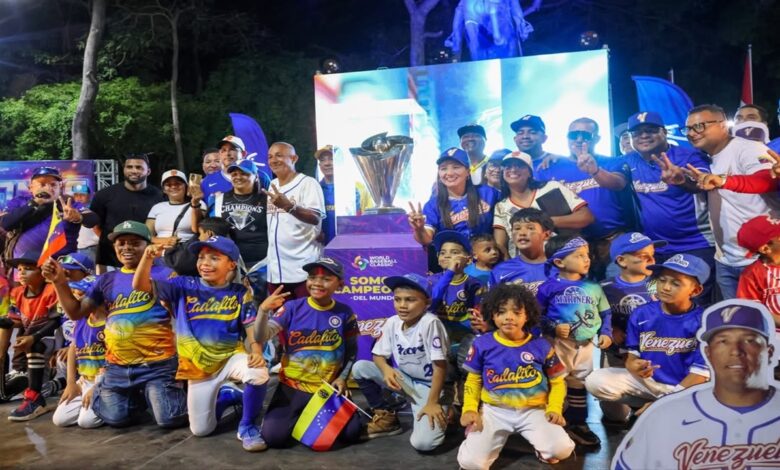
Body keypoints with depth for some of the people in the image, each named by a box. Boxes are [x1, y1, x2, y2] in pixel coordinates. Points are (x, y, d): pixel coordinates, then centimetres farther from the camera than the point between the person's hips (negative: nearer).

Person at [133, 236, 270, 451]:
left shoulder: (240, 293, -3)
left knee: (258, 373, -36)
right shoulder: (184, 286, -3)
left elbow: (251, 326, -7)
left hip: (230, 357, -1)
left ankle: (247, 427, -10)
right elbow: (141, 286, -8)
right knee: (201, 429, 5)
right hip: (198, 366, 2)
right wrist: (148, 257, -27)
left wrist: (256, 351, -27)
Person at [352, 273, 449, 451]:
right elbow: (378, 355, 2)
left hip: (428, 386, -5)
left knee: (422, 443, -24)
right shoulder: (392, 323, -7)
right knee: (360, 368, -11)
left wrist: (432, 403, -19)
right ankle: (387, 417, 6)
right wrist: (386, 369, -21)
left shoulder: (430, 323, -25)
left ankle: (440, 412, 10)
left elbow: (440, 366, -22)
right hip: (405, 379, 6)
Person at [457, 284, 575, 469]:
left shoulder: (541, 346, -1)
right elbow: (473, 381, 9)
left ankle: (543, 451, 12)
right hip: (494, 410, 1)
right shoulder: (482, 344, -1)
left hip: (533, 410, 0)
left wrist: (554, 409, -8)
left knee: (561, 449, -27)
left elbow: (557, 382, 8)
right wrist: (470, 409, -5)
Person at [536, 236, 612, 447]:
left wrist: (606, 332, -2)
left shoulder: (593, 287, 2)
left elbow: (605, 313, 11)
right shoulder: (549, 287, -11)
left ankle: (577, 424, 30)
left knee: (579, 385, 16)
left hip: (586, 345, 4)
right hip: (559, 343, -4)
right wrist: (553, 328, -20)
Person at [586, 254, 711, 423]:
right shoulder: (642, 314, -5)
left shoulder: (703, 322, -14)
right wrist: (634, 366, -26)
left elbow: (700, 372, -14)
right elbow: (632, 355, 2)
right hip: (646, 380, 2)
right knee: (595, 381, -20)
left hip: (685, 387, -2)